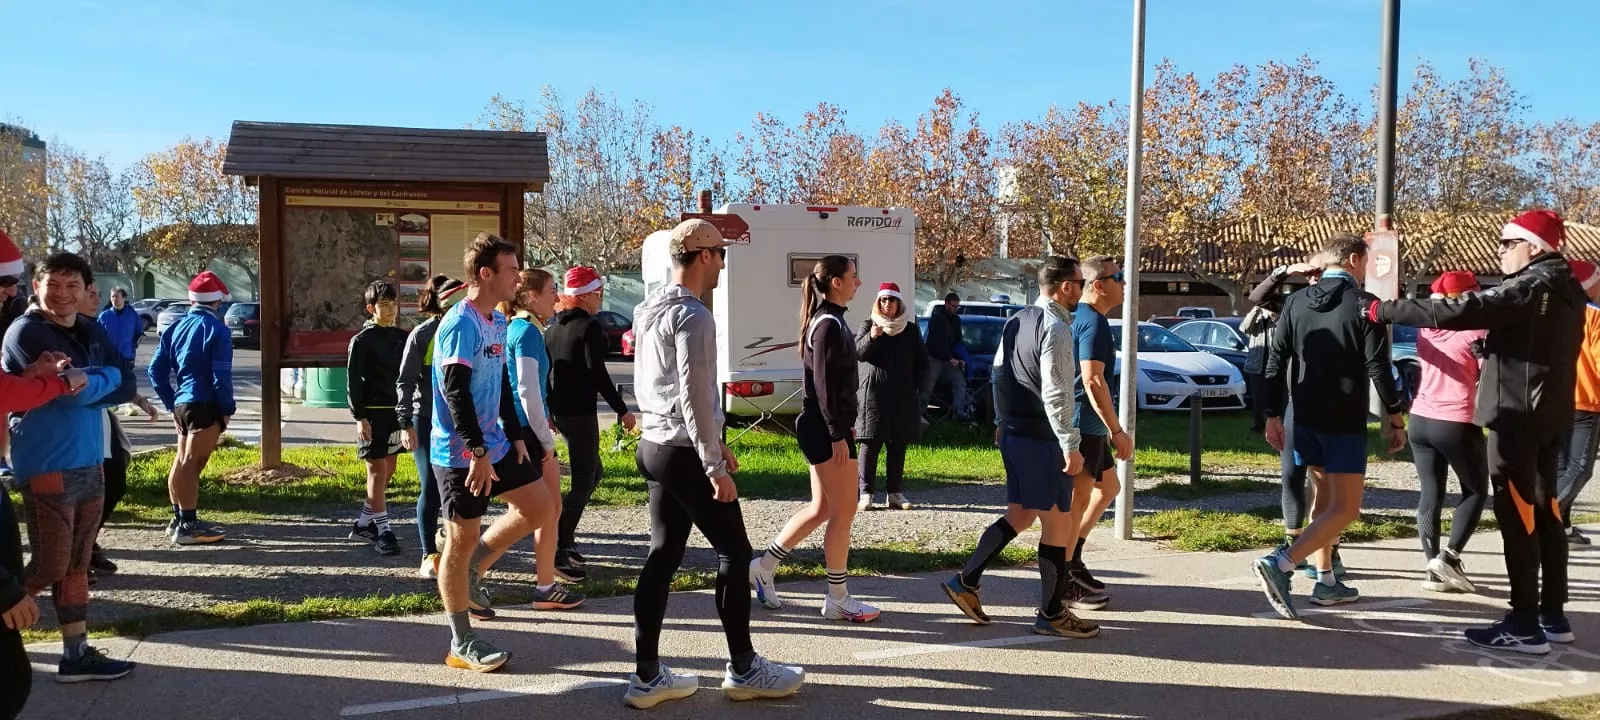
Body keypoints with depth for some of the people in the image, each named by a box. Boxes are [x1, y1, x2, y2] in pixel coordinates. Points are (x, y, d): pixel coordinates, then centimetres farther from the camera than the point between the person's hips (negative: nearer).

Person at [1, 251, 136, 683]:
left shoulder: (91, 333, 11)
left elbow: (127, 386, 0)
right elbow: (73, 390, -22)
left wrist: (85, 382, -15)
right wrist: (106, 377, -8)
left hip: (89, 464, 7)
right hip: (47, 468, -7)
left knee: (76, 566, 12)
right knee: (50, 568, -3)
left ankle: (77, 655, 19)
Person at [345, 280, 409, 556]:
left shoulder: (402, 337, 10)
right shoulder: (362, 340, -6)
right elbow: (353, 381, -8)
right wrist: (360, 417, -14)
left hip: (396, 411, 6)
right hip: (373, 413, -6)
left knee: (387, 471, 11)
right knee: (378, 470, -4)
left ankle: (363, 524, 23)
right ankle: (383, 531, -2)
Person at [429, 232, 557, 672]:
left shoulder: (499, 322, 10)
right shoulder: (460, 324, -18)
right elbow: (455, 392, -24)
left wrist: (514, 435, 15)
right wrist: (478, 451, -25)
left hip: (493, 446, 9)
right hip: (460, 454, -9)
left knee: (538, 507, 12)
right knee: (462, 539, 0)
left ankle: (470, 571, 23)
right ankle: (461, 644, 11)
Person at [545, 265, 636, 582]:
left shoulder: (554, 327, 12)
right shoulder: (590, 327, -13)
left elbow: (545, 371, 17)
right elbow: (598, 374, -18)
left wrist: (548, 411, 25)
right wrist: (622, 410, -13)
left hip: (559, 410, 9)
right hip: (580, 412, -9)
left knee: (593, 471, 21)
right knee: (583, 482, -5)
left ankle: (565, 536, 21)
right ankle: (558, 551, -8)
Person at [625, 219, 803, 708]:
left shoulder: (650, 310, 14)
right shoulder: (693, 316, -16)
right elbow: (695, 397, -21)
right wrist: (715, 466, -18)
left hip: (654, 446, 9)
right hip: (684, 452, -9)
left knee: (663, 556, 10)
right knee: (734, 553, 3)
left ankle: (647, 676, 12)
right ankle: (743, 670, 12)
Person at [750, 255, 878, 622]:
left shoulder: (827, 321, 15)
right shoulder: (829, 324, -16)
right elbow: (824, 385, -20)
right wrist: (838, 434, -21)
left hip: (825, 427, 10)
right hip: (826, 430, -10)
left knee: (822, 508, 16)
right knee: (844, 511, -2)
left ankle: (764, 566, 23)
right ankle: (838, 599, 6)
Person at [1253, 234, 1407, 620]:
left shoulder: (1296, 301, 5)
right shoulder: (1363, 304, -9)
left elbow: (1276, 362, 4)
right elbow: (1378, 367, -12)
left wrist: (1273, 415, 9)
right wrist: (1394, 416, -1)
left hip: (1305, 418, 6)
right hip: (1345, 422, -6)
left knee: (1325, 494, 20)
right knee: (1345, 507, -2)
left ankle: (1326, 582, 23)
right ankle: (1280, 563, -20)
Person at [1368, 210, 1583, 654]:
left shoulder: (1530, 287, -16)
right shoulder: (1565, 290, 14)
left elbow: (1456, 312, -25)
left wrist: (1383, 311, -21)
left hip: (1518, 415, -10)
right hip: (1548, 414, 10)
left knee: (1517, 516, -7)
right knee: (1543, 512, 14)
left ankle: (1525, 626, -5)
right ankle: (1552, 616, 22)